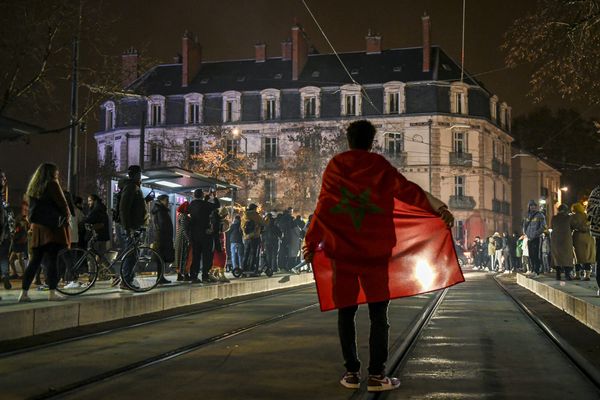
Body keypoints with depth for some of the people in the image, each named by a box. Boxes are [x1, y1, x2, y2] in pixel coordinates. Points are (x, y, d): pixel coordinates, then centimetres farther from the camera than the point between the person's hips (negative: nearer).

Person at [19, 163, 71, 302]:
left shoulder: (33, 187, 16)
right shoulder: (52, 185, -5)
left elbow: (31, 208, 16)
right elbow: (62, 203, -7)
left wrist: (32, 223, 17)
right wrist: (67, 216, 9)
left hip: (36, 228, 7)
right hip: (52, 228, -6)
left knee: (34, 261, 7)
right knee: (52, 260, -4)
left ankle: (24, 293, 4)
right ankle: (52, 292, -5)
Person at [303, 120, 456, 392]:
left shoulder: (335, 166, 6)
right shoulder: (379, 166, 2)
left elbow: (323, 207, 6)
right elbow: (406, 190, -8)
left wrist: (311, 243, 12)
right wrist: (437, 207, -11)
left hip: (341, 250, 2)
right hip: (373, 251, -2)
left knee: (346, 311, 9)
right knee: (378, 313, 3)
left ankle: (351, 373, 9)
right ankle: (376, 375, -1)